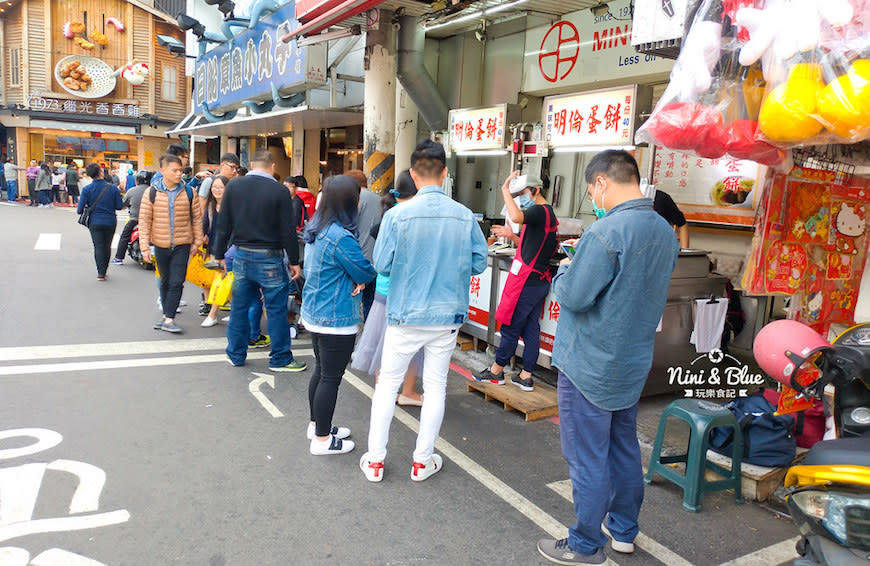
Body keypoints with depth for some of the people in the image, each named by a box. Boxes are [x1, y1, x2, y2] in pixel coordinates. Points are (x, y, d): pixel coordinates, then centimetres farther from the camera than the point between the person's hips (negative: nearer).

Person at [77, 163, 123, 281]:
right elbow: (119, 206, -5)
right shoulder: (113, 188, -8)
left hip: (95, 223, -1)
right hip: (110, 222, 1)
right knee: (107, 246, 14)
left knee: (98, 246, 5)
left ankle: (101, 272, -1)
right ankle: (104, 270, 25)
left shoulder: (86, 189, -8)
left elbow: (80, 209, -9)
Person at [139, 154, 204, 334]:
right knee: (165, 281, 14)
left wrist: (197, 241, 4)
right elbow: (144, 221, -2)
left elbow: (197, 218, 5)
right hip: (160, 245, 1)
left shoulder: (188, 192, -2)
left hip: (182, 245, -1)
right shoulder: (151, 193, -3)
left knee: (177, 282, -7)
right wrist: (145, 247, -6)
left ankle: (169, 319, -3)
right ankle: (166, 315, 27)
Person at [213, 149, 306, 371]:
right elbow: (288, 231, -9)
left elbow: (223, 224, 4)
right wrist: (294, 261, -1)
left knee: (239, 307, 14)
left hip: (240, 255, 4)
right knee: (276, 309, 4)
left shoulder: (233, 186, 1)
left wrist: (220, 254, 12)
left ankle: (236, 355, 26)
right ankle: (280, 359, 12)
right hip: (269, 257, -4)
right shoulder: (279, 191, -10)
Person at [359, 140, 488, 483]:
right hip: (448, 315, 2)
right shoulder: (465, 216, -8)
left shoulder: (397, 215, -13)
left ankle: (375, 461, 22)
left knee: (388, 384, 13)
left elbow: (382, 265, -10)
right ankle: (422, 461, 26)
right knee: (435, 386, 14)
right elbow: (479, 263, -1)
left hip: (405, 315, -1)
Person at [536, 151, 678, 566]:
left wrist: (565, 269, -1)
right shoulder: (666, 233, 4)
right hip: (634, 364, 8)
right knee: (624, 449, 21)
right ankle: (624, 530, 38)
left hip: (590, 367, -8)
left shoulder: (605, 233, -24)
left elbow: (572, 296, -21)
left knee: (587, 457, 6)